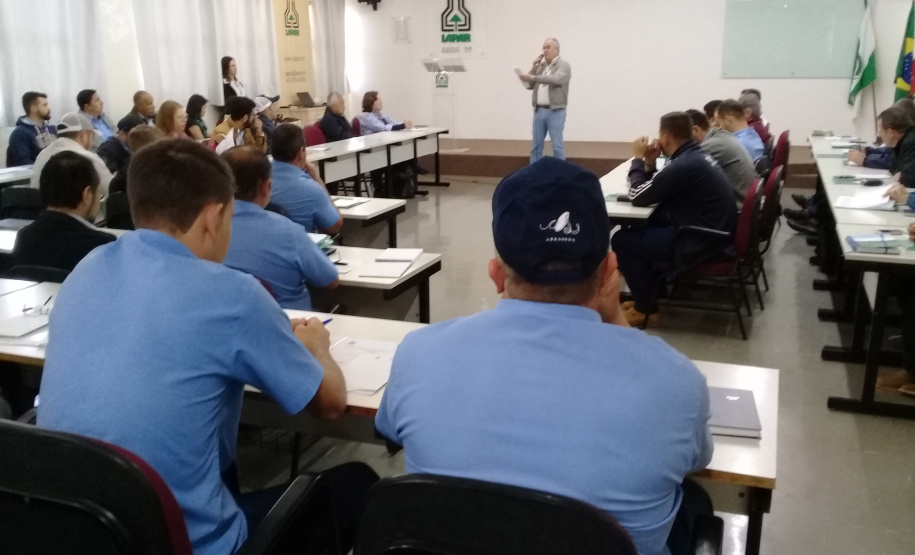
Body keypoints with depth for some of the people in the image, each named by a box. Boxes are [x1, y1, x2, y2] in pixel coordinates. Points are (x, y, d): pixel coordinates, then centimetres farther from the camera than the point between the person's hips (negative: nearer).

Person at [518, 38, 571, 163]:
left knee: (557, 146, -4)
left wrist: (533, 77, -28)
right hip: (539, 111, 6)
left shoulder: (563, 65, -2)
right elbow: (529, 84, 12)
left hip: (555, 111, -6)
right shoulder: (541, 66, 16)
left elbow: (556, 79, -22)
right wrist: (534, 67, 2)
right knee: (536, 145, 8)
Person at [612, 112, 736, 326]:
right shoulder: (697, 155, 7)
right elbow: (652, 190, 16)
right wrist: (649, 164, 2)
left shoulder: (683, 165, -24)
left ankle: (645, 308, 8)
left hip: (699, 244, -10)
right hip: (714, 233, 10)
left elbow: (638, 197, -15)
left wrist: (638, 159, -4)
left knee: (622, 240, -3)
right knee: (644, 226, 22)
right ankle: (649, 293, 27)